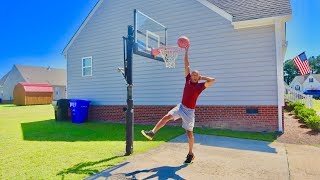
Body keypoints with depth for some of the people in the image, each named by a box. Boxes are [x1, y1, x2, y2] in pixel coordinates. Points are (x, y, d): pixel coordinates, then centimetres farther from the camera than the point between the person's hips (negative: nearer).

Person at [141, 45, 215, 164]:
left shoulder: (200, 86, -7)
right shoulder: (188, 80, 4)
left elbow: (213, 80, -21)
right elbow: (187, 65, 4)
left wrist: (202, 77, -7)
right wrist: (186, 51, 2)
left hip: (189, 111, -4)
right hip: (181, 106, 4)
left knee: (189, 132, 1)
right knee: (167, 116, -17)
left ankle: (190, 154, 16)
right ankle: (152, 133, -22)